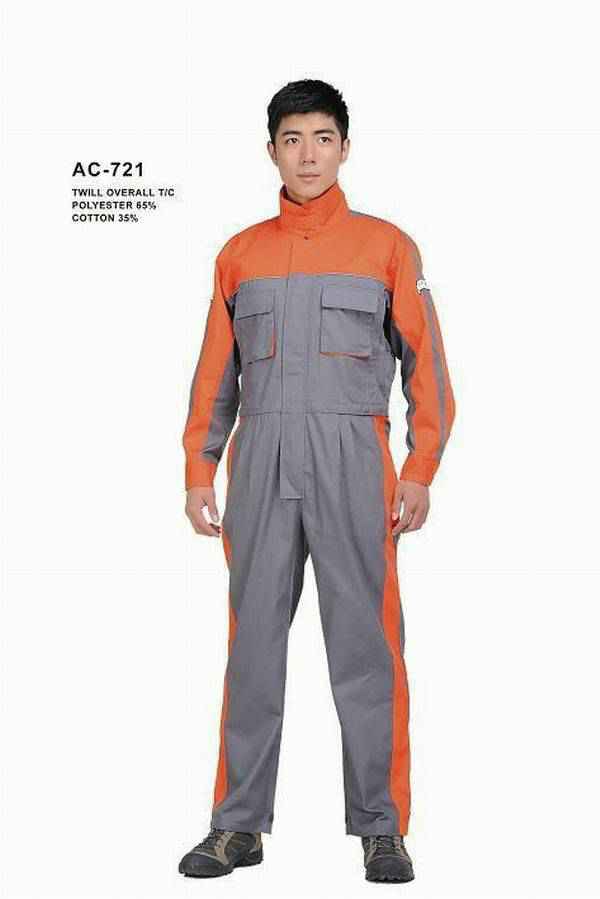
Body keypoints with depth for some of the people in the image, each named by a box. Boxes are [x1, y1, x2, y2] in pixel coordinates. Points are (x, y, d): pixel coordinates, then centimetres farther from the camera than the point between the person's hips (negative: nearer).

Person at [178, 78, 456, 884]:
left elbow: (425, 365, 4)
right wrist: (199, 472, 7)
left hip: (351, 460, -2)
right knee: (253, 642, 4)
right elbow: (215, 374, 15)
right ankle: (239, 825, 13)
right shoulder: (240, 254, 15)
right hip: (260, 462, 2)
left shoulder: (387, 245, 8)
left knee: (364, 643, -1)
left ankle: (381, 827, 9)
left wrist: (421, 472, -5)